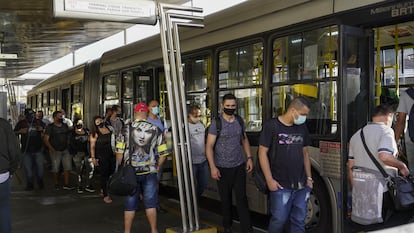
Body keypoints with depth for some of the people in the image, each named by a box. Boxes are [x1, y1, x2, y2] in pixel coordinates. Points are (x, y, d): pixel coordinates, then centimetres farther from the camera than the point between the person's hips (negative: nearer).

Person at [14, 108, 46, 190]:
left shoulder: (39, 122, 6)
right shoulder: (21, 123, 3)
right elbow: (14, 133, 6)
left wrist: (42, 129, -6)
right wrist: (20, 131, -15)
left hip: (38, 149, 1)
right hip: (26, 150, 0)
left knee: (40, 167, 3)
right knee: (28, 168, 5)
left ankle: (40, 182, 22)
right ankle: (30, 184, 17)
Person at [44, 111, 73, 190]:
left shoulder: (65, 126, 10)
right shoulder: (50, 127, -3)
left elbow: (69, 136, 17)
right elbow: (45, 139, -7)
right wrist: (52, 149, -16)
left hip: (65, 150, 4)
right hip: (55, 151, -4)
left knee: (68, 168, -1)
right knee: (55, 169, 3)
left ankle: (66, 184, 4)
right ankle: (56, 184, 18)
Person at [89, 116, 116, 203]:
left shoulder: (110, 128, 7)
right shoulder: (95, 133, -8)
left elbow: (114, 140, 18)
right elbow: (92, 146, -8)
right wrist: (93, 158, -14)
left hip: (111, 155, 5)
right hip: (101, 157, -5)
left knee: (111, 173, 12)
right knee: (104, 175, -2)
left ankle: (103, 189, 35)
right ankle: (105, 195, 7)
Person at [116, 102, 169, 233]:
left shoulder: (126, 129, -5)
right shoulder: (155, 130, -2)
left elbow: (119, 152, -7)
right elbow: (163, 153, -3)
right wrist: (157, 167, 12)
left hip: (130, 172, 0)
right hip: (150, 172, 0)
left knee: (130, 204, 10)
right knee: (150, 203, 11)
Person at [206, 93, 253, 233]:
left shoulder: (239, 121, 4)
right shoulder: (216, 123, -9)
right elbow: (209, 146, -11)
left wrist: (249, 157, 6)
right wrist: (212, 167, -17)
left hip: (239, 166, 3)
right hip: (222, 168, -3)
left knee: (242, 198, 1)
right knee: (226, 199, 11)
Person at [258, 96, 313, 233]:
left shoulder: (302, 127, 10)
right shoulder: (272, 126, -7)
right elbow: (262, 153, -7)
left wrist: (309, 177, 13)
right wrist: (269, 180, -11)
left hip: (301, 185, 5)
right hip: (281, 186, -5)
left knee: (299, 221, 10)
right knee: (279, 220, -2)